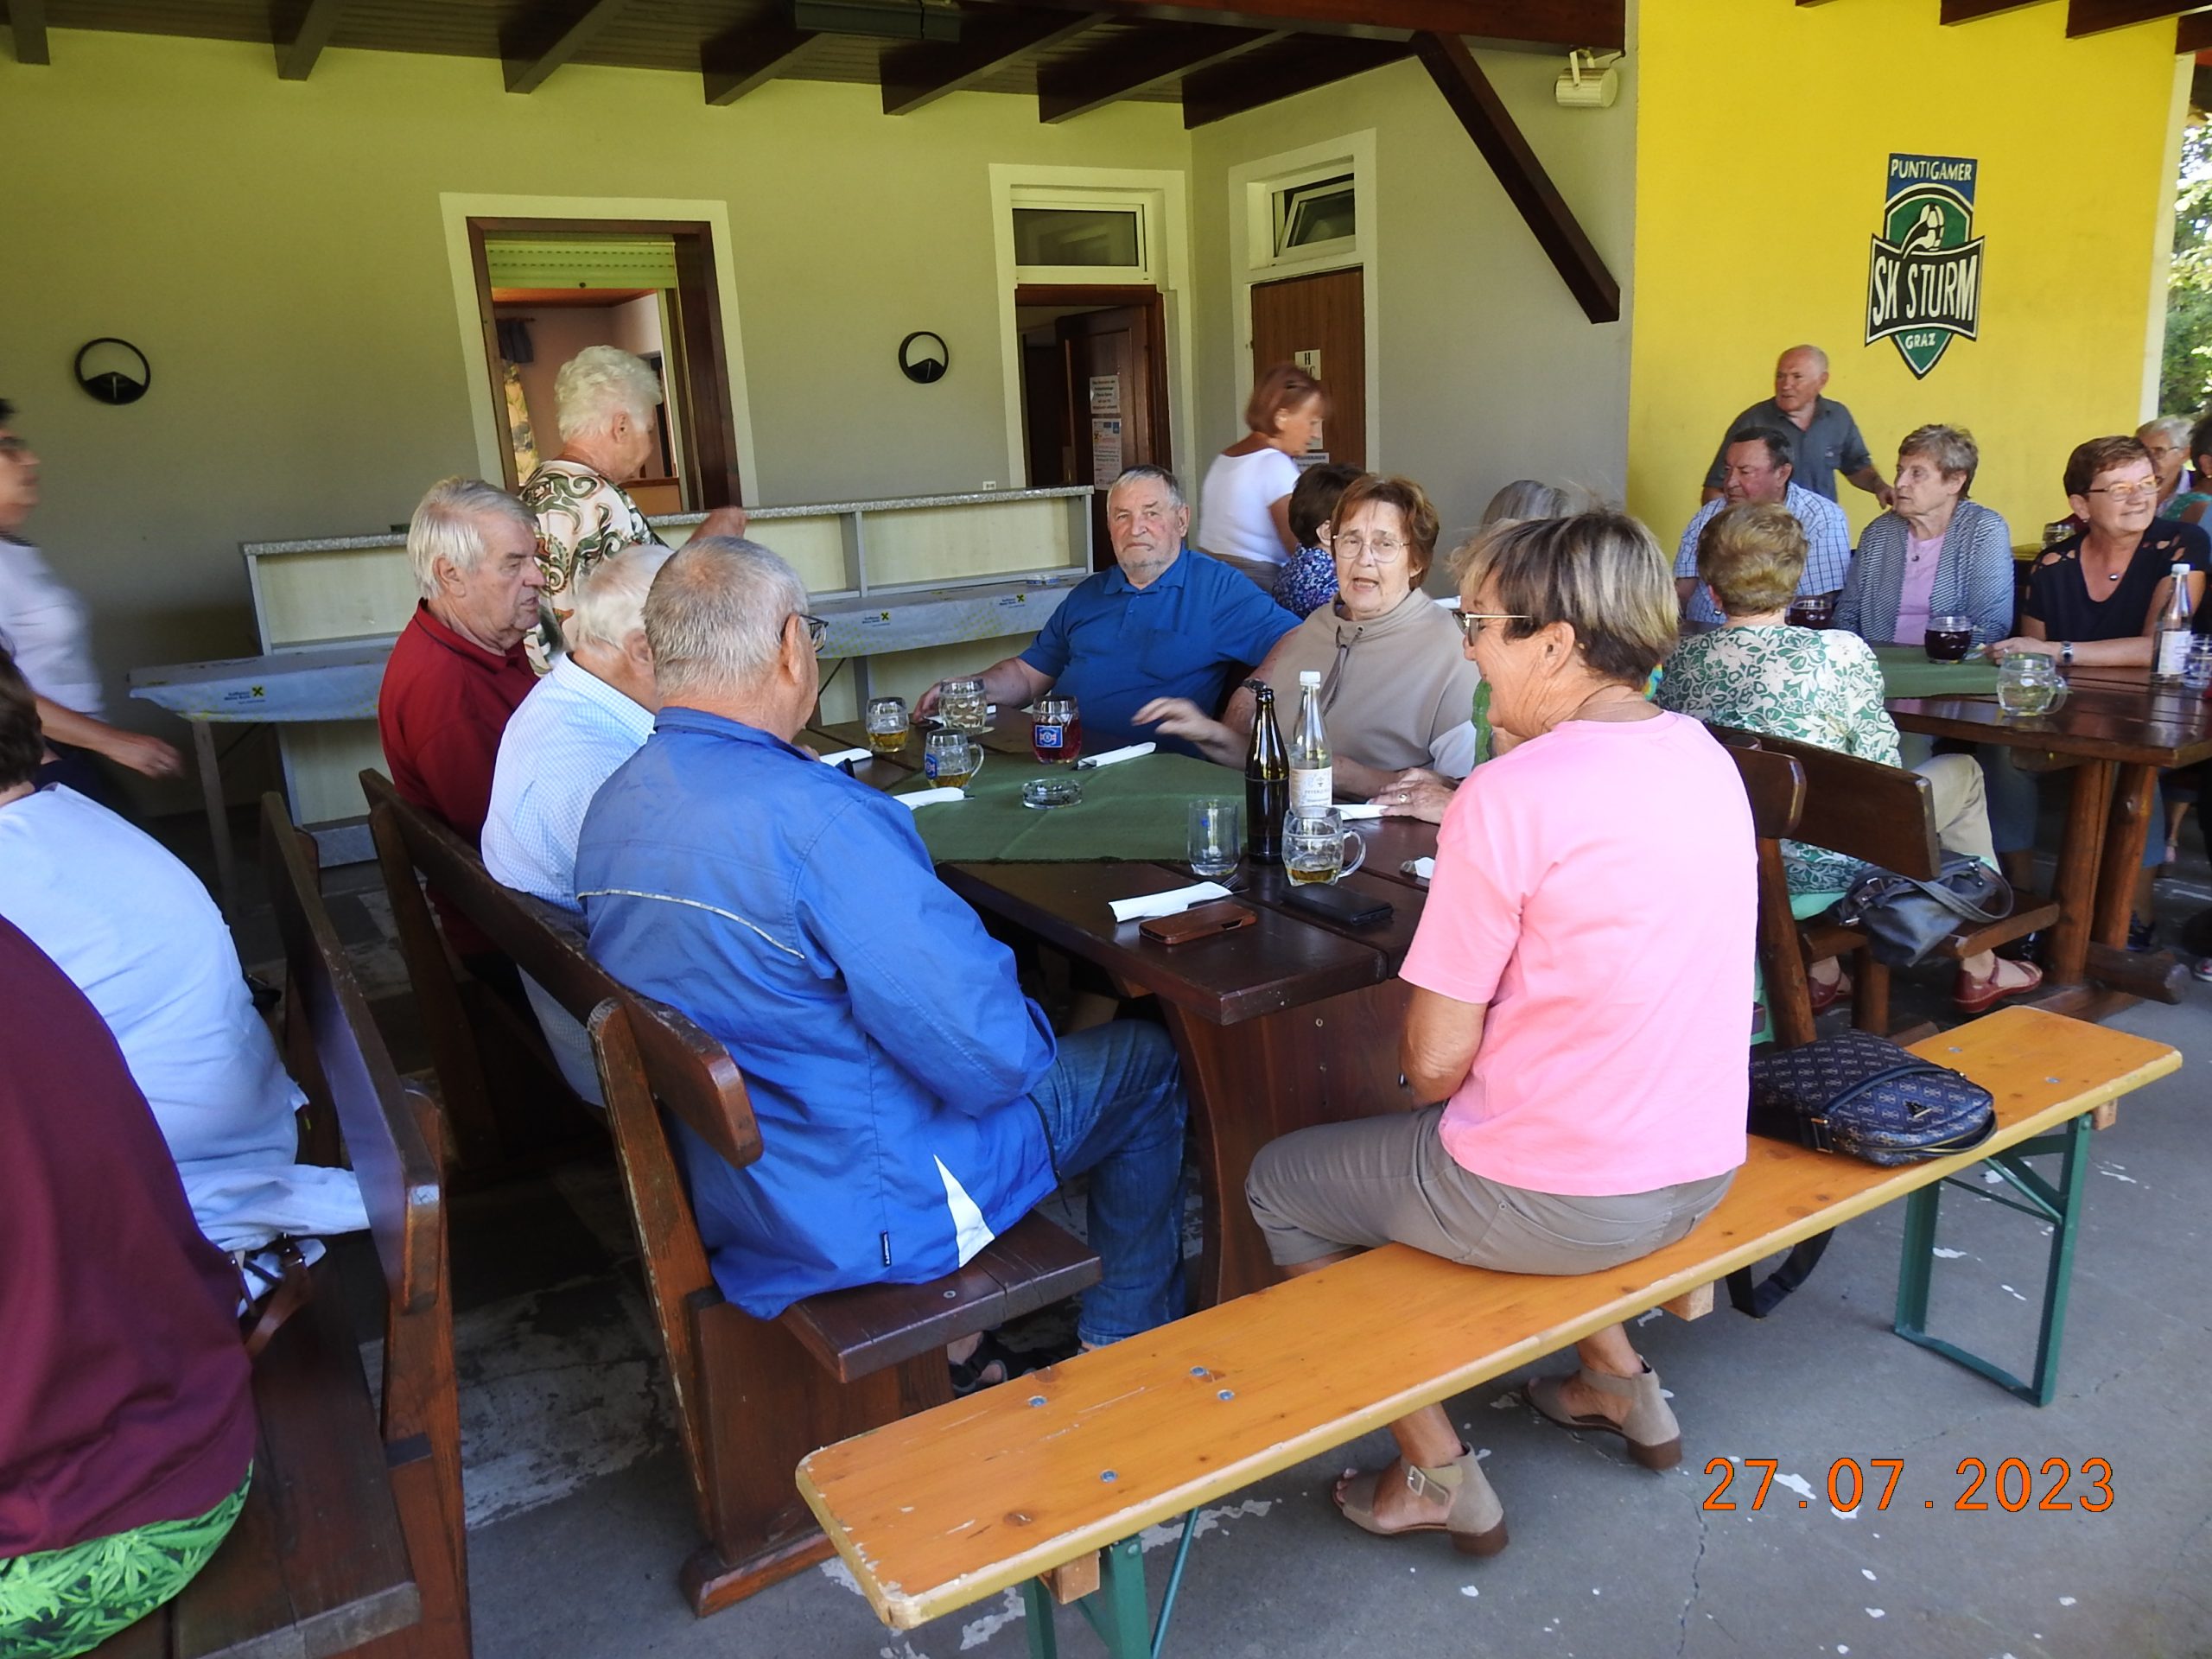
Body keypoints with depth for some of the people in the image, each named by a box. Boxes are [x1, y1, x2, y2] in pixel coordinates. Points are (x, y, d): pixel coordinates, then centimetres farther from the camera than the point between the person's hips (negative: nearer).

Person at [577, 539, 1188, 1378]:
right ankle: (1128, 1345, 31)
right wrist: (1029, 1034, -5)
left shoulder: (612, 805, -3)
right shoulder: (812, 814, -31)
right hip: (864, 1216, -8)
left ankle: (953, 1337, 33)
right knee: (1146, 1063, 12)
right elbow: (989, 1055, -29)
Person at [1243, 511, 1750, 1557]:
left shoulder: (1509, 797, -23)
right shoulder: (1705, 758, 1)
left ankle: (1436, 1475, 20)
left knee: (1281, 1183, 14)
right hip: (1702, 1174, 8)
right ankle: (1620, 1384, 34)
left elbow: (1435, 1064, -17)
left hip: (1561, 1201, -8)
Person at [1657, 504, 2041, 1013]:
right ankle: (1979, 968, 37)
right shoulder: (1841, 652, -19)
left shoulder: (1679, 662, -7)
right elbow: (1884, 772, -10)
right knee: (1962, 772, 22)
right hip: (1828, 864, -4)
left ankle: (1821, 972, 35)